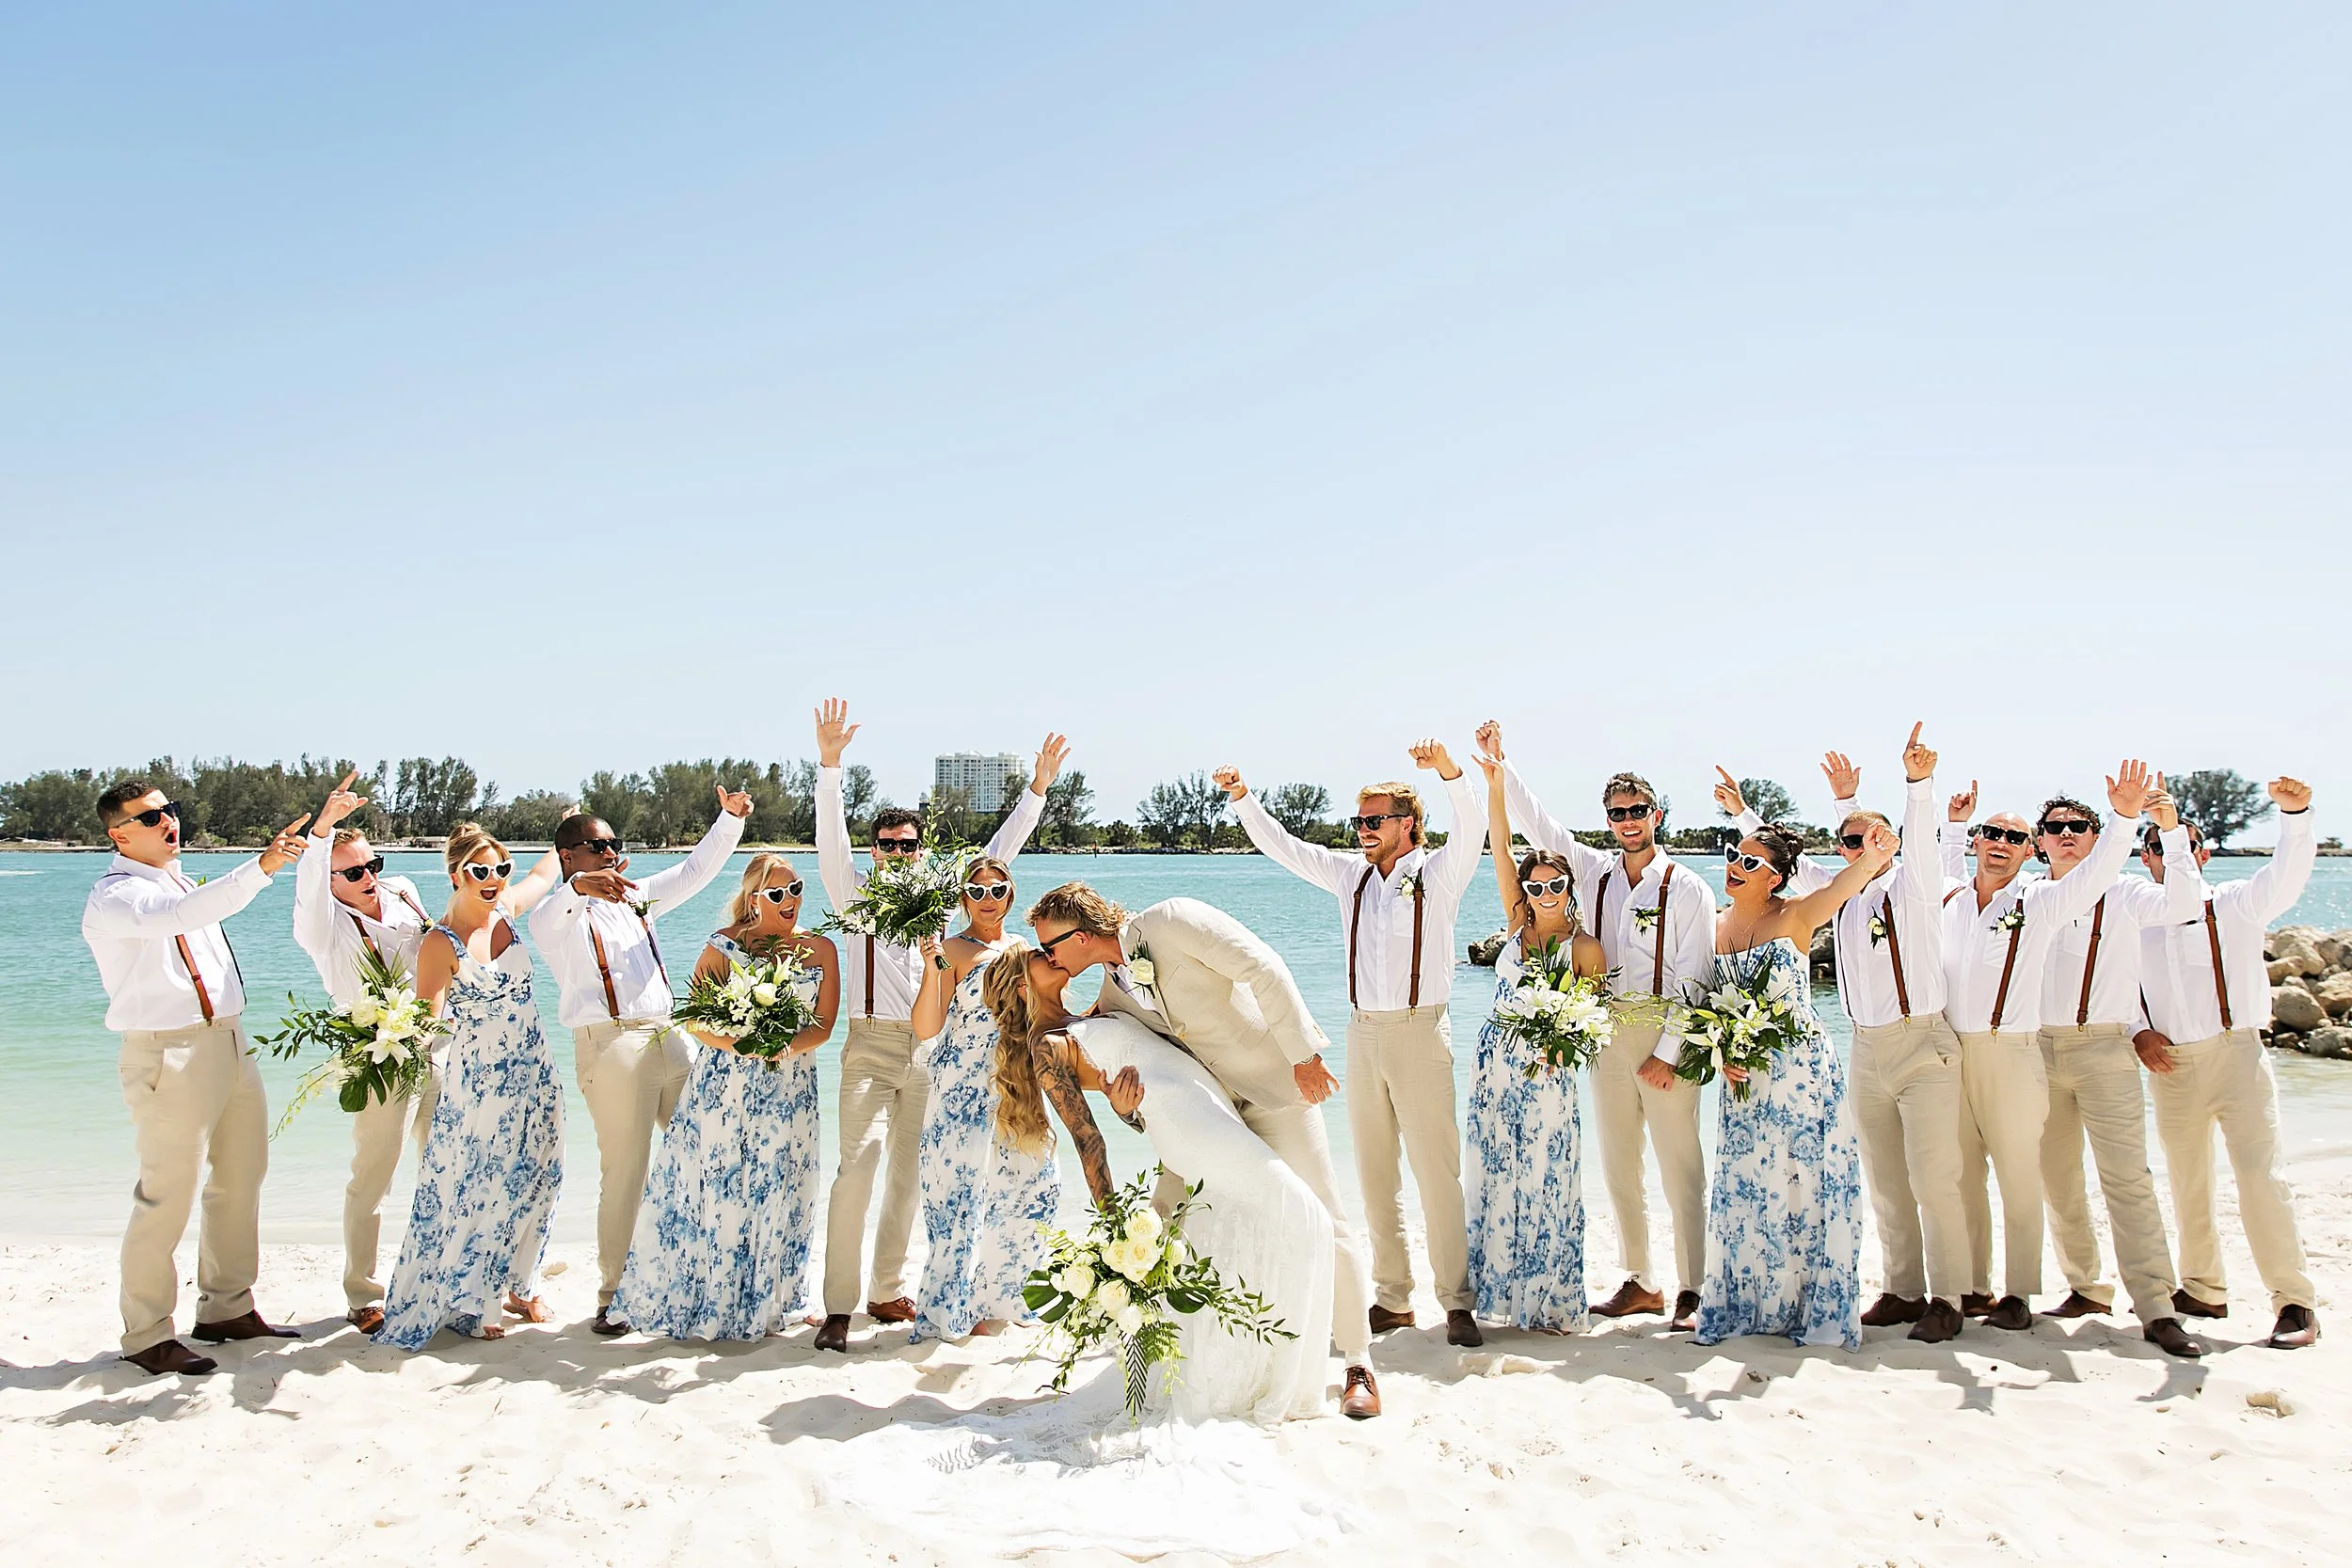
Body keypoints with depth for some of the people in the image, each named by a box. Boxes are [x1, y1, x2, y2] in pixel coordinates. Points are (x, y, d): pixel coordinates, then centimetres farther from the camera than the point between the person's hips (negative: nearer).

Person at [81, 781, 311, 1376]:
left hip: (228, 1039, 9)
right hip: (169, 1053, -9)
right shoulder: (114, 897, -12)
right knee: (168, 1195, -2)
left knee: (240, 1180, 16)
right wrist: (261, 867, -45)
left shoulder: (182, 882, 13)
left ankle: (227, 1308, 30)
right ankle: (146, 1336, 12)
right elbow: (179, 916, -34)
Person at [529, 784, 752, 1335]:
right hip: (610, 1045, -6)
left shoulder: (634, 897, 21)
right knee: (624, 1172, -4)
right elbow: (543, 923, -23)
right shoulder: (562, 912, 1)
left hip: (670, 1037, 6)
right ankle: (611, 1295, 7)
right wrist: (578, 886, -45)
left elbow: (694, 872, 16)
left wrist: (730, 819, 1)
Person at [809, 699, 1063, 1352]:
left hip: (930, 1052, 4)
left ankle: (887, 1292, 21)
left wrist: (1037, 790, 5)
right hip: (871, 1046, -3)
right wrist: (830, 764, -20)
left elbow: (997, 853, 12)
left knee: (909, 1176, 8)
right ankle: (838, 1306, -13)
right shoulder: (856, 895, 7)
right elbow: (831, 839, -7)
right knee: (859, 1163, -17)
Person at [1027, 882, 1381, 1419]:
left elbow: (1264, 968, -23)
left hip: (1276, 1086, -7)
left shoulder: (1172, 921, -20)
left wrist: (1304, 1054, -24)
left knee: (1322, 1223, -5)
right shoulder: (1115, 987, 3)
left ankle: (1360, 1367, 5)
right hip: (1211, 1103, 7)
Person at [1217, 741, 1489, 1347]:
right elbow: (1282, 847, 14)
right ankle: (1393, 1298, 18)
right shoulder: (1351, 874, 12)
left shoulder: (1439, 872, -2)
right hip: (1362, 1031, 6)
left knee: (1436, 1171, -5)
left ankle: (1457, 1302, 3)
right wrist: (1242, 798, 2)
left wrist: (1449, 770, -36)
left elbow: (1472, 828, -20)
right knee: (1374, 1173, 9)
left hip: (1420, 1031, -6)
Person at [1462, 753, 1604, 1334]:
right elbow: (1500, 850, -2)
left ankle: (1551, 1303, 11)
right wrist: (1495, 784, -10)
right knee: (1494, 1175, 7)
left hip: (1546, 1073, -3)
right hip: (1495, 1063, 3)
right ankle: (1498, 1287, 18)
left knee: (1543, 1180, 0)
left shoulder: (1584, 946, -2)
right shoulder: (1517, 923, 6)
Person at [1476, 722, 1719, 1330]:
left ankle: (1692, 1291, 5)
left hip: (1664, 1036, -5)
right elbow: (1537, 824, 7)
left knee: (1680, 1166, -3)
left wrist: (1668, 1053, -12)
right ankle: (1641, 1283, 21)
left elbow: (1695, 978, -7)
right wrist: (1499, 762, -2)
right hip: (1606, 1033, 5)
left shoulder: (1688, 888, -3)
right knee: (1619, 1166, 10)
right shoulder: (1594, 872, 9)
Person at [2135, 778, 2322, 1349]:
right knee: (2188, 1184, 12)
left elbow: (2285, 876, -14)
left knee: (2261, 1176, -11)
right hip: (2169, 1066, 4)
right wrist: (2137, 1033, -3)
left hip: (2235, 1052, -3)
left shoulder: (2234, 905, 4)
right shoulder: (2135, 920, 11)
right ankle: (2203, 1289, 25)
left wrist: (2295, 815, -29)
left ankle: (2295, 1301, -4)